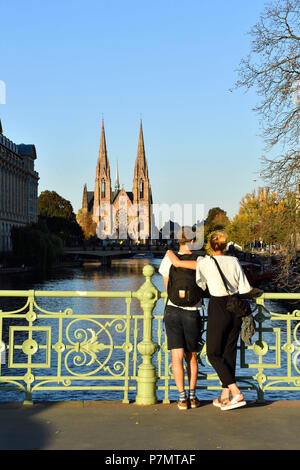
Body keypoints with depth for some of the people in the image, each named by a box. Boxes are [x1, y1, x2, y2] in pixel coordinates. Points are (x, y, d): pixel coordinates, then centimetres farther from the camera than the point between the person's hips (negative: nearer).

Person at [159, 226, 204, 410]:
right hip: (193, 314, 0)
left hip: (172, 311, 0)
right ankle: (192, 396, 17)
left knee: (177, 357, 2)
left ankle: (182, 398, -1)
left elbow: (167, 288, 7)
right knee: (191, 356, 16)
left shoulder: (168, 260, -2)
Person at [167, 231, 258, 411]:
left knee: (214, 354, 5)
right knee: (229, 353, 12)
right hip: (236, 309, 5)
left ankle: (236, 393, -8)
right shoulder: (235, 261, 2)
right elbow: (245, 289, 1)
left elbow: (177, 263, -8)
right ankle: (225, 397, 15)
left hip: (218, 310, -5)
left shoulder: (206, 263, -10)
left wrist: (170, 252, 14)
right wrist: (257, 292, 24)